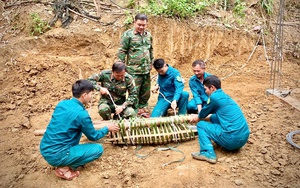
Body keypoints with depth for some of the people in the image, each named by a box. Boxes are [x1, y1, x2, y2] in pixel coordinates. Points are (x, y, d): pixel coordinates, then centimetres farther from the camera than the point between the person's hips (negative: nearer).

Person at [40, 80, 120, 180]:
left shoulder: (62, 103, 3)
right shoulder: (81, 113, -18)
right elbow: (93, 136, -2)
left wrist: (88, 123, 35)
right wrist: (107, 128, 15)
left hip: (44, 149, 8)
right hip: (56, 155, -8)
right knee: (98, 149, -2)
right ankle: (64, 168, -1)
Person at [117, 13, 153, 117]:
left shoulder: (148, 35, 11)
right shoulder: (128, 34, -7)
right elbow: (122, 51, -6)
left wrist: (151, 62, 21)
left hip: (146, 70, 6)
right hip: (134, 70, -6)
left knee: (146, 92, 13)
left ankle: (142, 108, 29)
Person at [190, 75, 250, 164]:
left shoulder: (214, 97, -9)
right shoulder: (224, 96, 15)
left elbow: (204, 112, 8)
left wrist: (198, 118, 28)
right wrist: (200, 117, 38)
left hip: (232, 139, -9)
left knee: (201, 125, 4)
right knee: (214, 117, 24)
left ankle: (208, 153, -10)